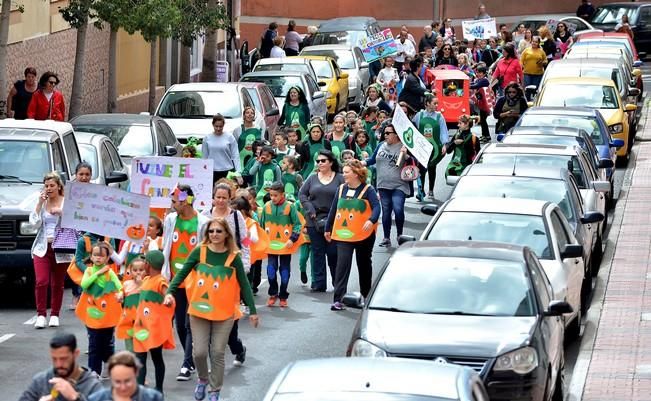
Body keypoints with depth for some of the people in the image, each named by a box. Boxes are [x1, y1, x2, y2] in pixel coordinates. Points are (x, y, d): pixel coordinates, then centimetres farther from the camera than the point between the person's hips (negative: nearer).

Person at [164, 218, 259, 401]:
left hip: (224, 312, -1)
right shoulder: (199, 252, -3)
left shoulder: (233, 257, -4)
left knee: (217, 353, 2)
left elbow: (244, 284, 0)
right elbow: (182, 273, -2)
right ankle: (203, 380, 28)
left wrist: (252, 310, 0)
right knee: (200, 352, -2)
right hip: (200, 310, 1)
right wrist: (170, 292, -18)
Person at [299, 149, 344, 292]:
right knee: (317, 253, 5)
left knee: (333, 252, -2)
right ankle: (319, 284, 8)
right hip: (315, 221, 3)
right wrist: (310, 210, -5)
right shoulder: (312, 178, 9)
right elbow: (302, 194, 8)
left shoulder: (339, 179, 1)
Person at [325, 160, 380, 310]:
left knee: (364, 264, 13)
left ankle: (366, 296, 29)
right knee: (342, 264, -9)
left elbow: (376, 207, -18)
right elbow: (333, 209, 14)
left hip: (363, 235, -2)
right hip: (343, 235, 3)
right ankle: (338, 299, -15)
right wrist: (328, 229, 18)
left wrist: (371, 220, -37)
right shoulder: (341, 189, 7)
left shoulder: (367, 190, -7)